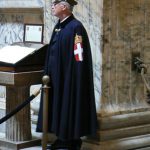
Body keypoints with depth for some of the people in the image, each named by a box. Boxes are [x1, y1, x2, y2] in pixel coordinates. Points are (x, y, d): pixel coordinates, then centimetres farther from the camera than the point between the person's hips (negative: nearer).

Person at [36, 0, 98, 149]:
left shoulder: (76, 27, -16)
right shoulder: (58, 26, 11)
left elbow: (79, 58, -18)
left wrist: (74, 80, -20)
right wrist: (48, 74, 17)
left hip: (69, 78, -9)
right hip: (57, 77, 9)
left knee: (69, 108, -1)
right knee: (59, 108, 12)